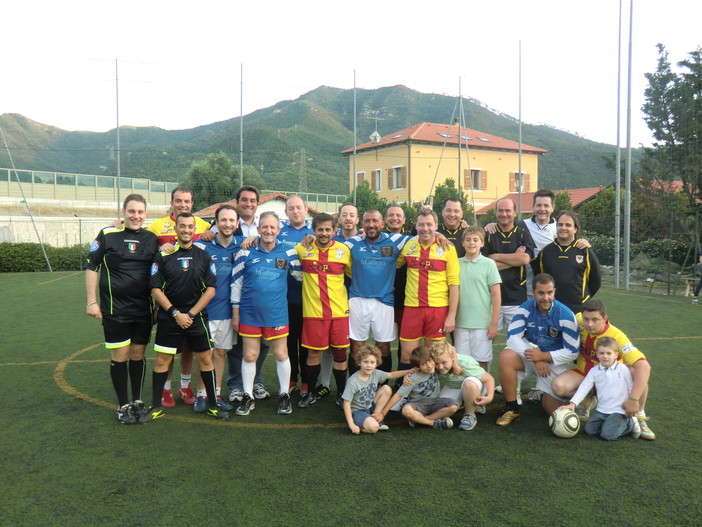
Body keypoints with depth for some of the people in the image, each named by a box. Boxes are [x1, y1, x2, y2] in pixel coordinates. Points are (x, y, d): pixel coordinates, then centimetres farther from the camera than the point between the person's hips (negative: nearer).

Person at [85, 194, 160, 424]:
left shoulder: (152, 239, 6)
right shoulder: (108, 235, -3)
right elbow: (91, 266, 0)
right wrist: (92, 301, -4)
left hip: (143, 309, 3)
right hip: (115, 308, -3)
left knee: (138, 355, 11)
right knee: (120, 356, 2)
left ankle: (137, 401, 25)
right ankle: (123, 405, 16)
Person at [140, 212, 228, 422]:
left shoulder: (204, 257, 3)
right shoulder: (163, 256, -1)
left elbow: (211, 289, -1)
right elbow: (155, 289, -4)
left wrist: (191, 314, -8)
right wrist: (176, 313, -11)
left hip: (196, 317, 1)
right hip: (168, 317, 0)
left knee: (205, 359, 4)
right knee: (162, 361, 4)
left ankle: (212, 405, 17)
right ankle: (156, 407, 19)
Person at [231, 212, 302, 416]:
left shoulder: (287, 252, 1)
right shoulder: (246, 253, -1)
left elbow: (301, 275, 12)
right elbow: (236, 283, 3)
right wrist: (235, 313, 2)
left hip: (277, 314, 0)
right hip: (249, 313, 0)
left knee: (281, 355, 7)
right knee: (249, 356, 6)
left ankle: (284, 395, 24)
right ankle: (248, 397, 23)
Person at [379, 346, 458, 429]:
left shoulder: (436, 367, -7)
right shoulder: (413, 379, -16)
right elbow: (398, 395, -15)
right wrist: (382, 413, -19)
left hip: (434, 401, 4)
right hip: (418, 403, -4)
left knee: (453, 407, -26)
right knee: (406, 410, -37)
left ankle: (419, 420, -18)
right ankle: (434, 423, -20)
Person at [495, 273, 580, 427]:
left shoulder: (565, 315, -17)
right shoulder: (525, 309, -12)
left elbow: (572, 352, -14)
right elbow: (513, 337, -16)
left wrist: (542, 356, -22)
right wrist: (535, 360, -24)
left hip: (554, 361, -1)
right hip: (529, 353, 1)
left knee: (553, 410, -6)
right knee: (506, 356, -31)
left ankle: (547, 396, 34)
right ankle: (512, 409, -16)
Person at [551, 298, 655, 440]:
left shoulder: (616, 337, -30)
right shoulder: (579, 320, -20)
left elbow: (644, 366, -39)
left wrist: (633, 399, -44)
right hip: (584, 373, 3)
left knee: (636, 372, -34)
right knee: (558, 386, -29)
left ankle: (639, 416, -11)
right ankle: (586, 402, 6)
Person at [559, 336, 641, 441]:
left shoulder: (623, 369, -6)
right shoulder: (594, 371, 1)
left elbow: (631, 388, 2)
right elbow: (583, 388, -2)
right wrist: (573, 403, -12)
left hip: (619, 411, -4)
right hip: (601, 410, 4)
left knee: (608, 435, -18)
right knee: (589, 430, -7)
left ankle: (631, 423, 7)